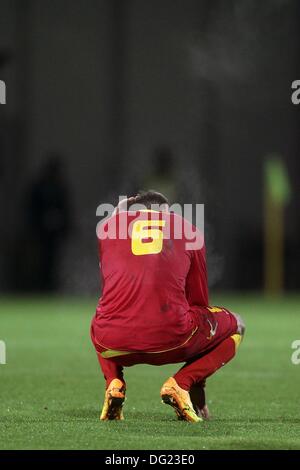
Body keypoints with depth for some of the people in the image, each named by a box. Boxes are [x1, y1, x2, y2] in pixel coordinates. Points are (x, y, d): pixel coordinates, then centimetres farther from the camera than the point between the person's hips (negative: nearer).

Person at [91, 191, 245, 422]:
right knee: (235, 325, 27)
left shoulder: (108, 226, 21)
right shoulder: (188, 230, 20)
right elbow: (198, 301, 27)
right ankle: (180, 384, 3)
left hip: (114, 342, 2)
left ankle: (114, 382, 11)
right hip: (170, 341, -2)